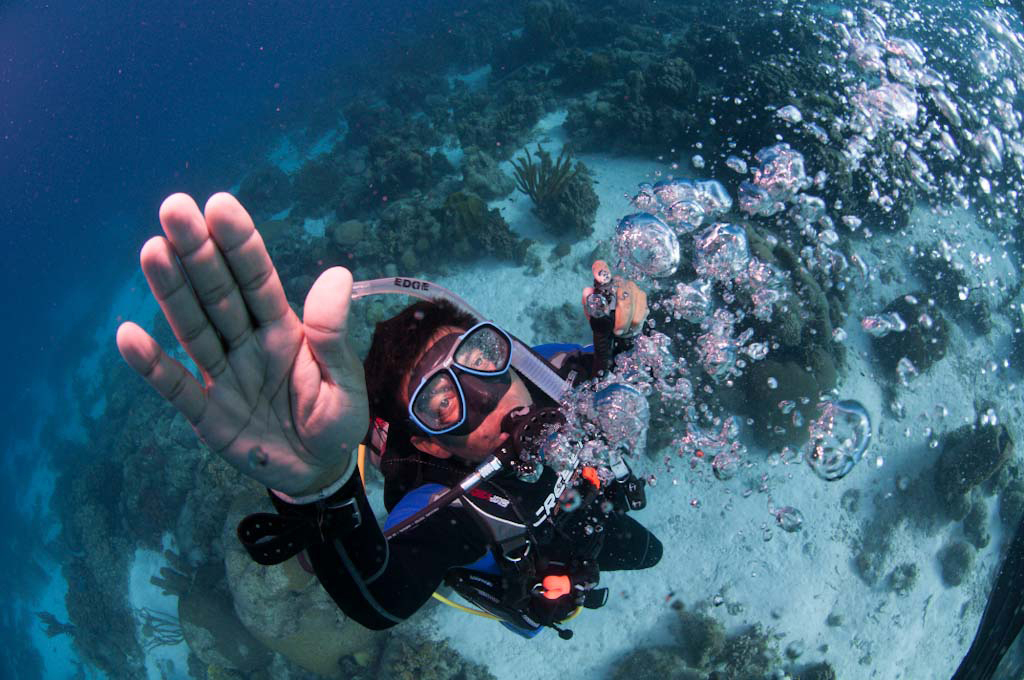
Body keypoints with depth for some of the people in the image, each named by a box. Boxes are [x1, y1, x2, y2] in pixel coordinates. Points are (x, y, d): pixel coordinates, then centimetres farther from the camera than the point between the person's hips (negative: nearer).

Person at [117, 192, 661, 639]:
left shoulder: (553, 371, -35)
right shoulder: (448, 511, -50)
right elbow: (381, 604, -71)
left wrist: (620, 331, -38)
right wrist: (316, 488, -94)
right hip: (543, 595, -4)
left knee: (647, 553, 36)